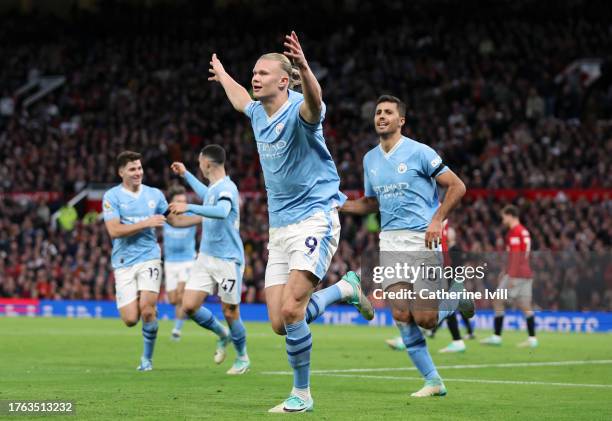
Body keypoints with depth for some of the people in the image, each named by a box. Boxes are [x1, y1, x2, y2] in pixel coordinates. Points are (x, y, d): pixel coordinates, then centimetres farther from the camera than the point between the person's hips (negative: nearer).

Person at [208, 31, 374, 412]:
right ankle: (347, 287, 24)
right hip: (280, 227, 8)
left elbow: (314, 102, -41)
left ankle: (302, 394, 0)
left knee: (291, 312, -19)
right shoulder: (258, 113, 9)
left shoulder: (298, 110, -14)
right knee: (279, 322, -1)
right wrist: (222, 76, 53)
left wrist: (304, 68, -61)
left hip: (314, 219, -8)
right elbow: (241, 99, 36)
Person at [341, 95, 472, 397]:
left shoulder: (419, 152, -5)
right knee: (401, 314, -10)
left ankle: (458, 297, 24)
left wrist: (436, 220, -14)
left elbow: (457, 186, -4)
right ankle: (433, 381, 0)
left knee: (424, 319, -10)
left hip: (423, 242, -5)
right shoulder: (370, 159, 13)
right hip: (391, 244, 5)